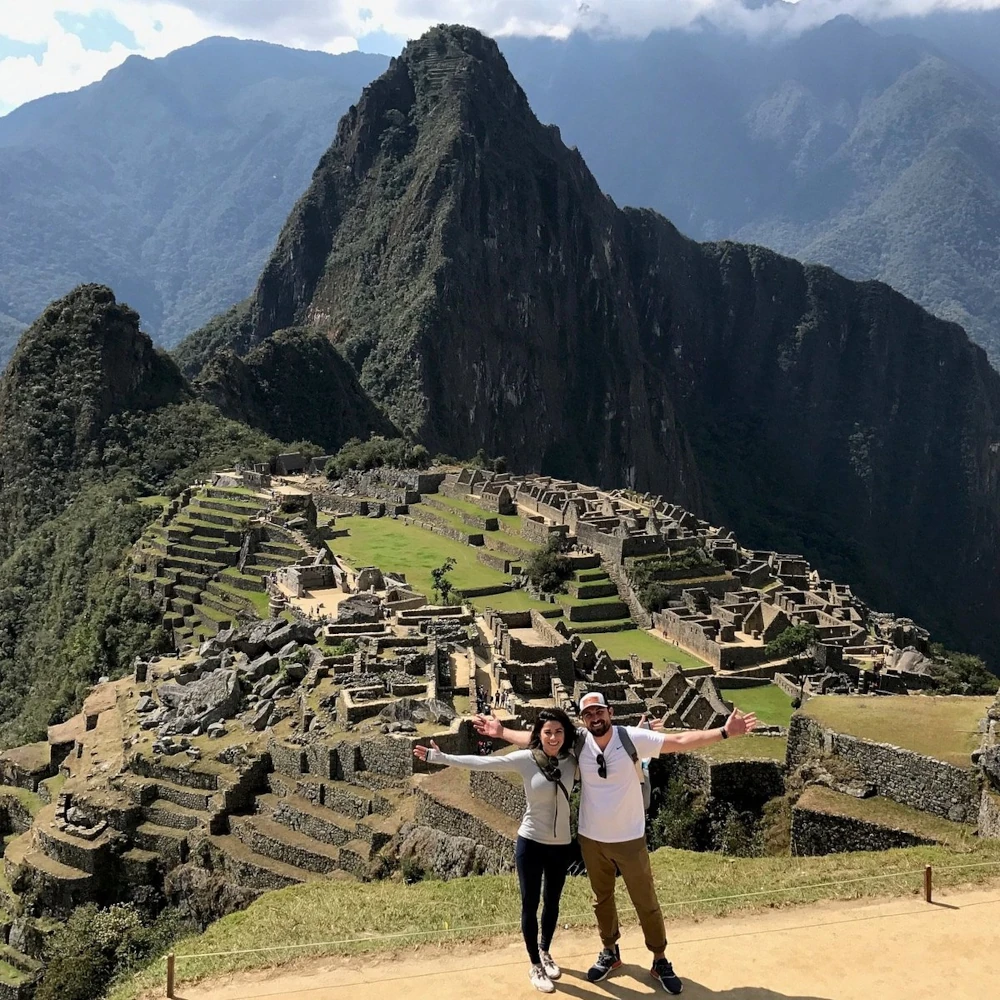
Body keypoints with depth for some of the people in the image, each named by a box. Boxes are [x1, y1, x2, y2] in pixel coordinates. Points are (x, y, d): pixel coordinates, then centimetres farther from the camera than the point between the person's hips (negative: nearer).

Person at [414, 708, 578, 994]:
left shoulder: (572, 761, -7)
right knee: (530, 904, 7)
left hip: (561, 845, 3)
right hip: (530, 842, -2)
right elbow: (481, 762, -14)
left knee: (552, 902, 19)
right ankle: (535, 965, 25)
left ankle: (545, 951, 44)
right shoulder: (526, 759, -14)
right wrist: (438, 757, -17)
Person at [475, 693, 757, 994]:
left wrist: (724, 732, -29)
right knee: (602, 898, 21)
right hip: (591, 839, 3)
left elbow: (679, 741, -21)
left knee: (646, 902, 10)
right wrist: (502, 731, -1)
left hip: (630, 839, -3)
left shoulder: (632, 738, -20)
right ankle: (609, 952, 42)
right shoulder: (578, 742, -12)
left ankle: (660, 961, 28)